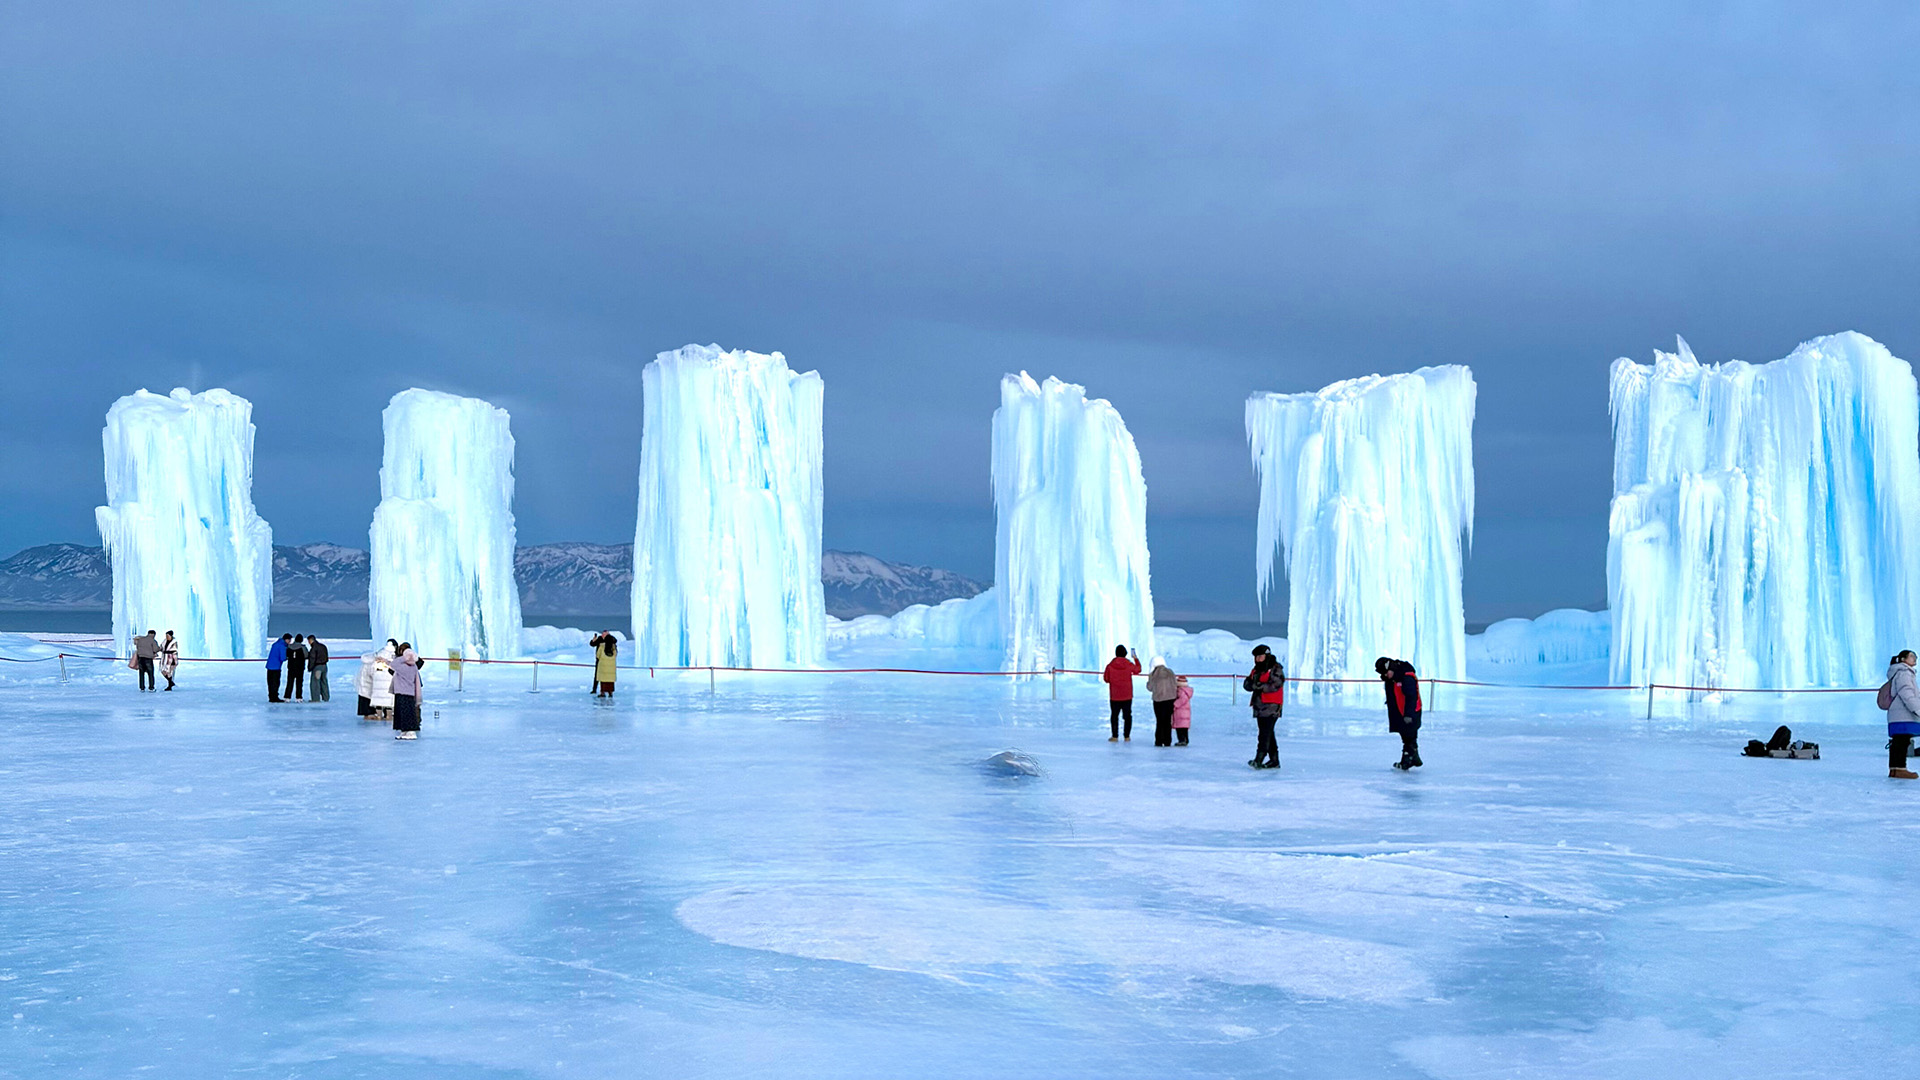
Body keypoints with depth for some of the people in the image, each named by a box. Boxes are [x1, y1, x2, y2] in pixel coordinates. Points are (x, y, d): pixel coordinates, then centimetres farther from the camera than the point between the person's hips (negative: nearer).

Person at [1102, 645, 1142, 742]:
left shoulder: (1110, 665, -10)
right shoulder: (1129, 664, -8)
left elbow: (1106, 678, -1)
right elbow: (1138, 670, 13)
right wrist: (1136, 659, 27)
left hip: (1114, 696, -1)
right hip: (1127, 696, 1)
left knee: (1114, 715, 7)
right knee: (1127, 715, 10)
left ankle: (1115, 736, 5)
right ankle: (1127, 736, 10)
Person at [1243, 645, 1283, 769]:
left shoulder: (1276, 669, -7)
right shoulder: (1256, 670, 16)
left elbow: (1275, 685, -20)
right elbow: (1247, 683, 7)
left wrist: (1261, 686, -24)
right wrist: (1252, 683, -14)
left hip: (1271, 707, -8)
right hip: (1259, 706, 8)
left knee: (1265, 734, -13)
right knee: (1268, 734, 12)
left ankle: (1258, 760, -17)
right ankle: (1274, 760, 19)